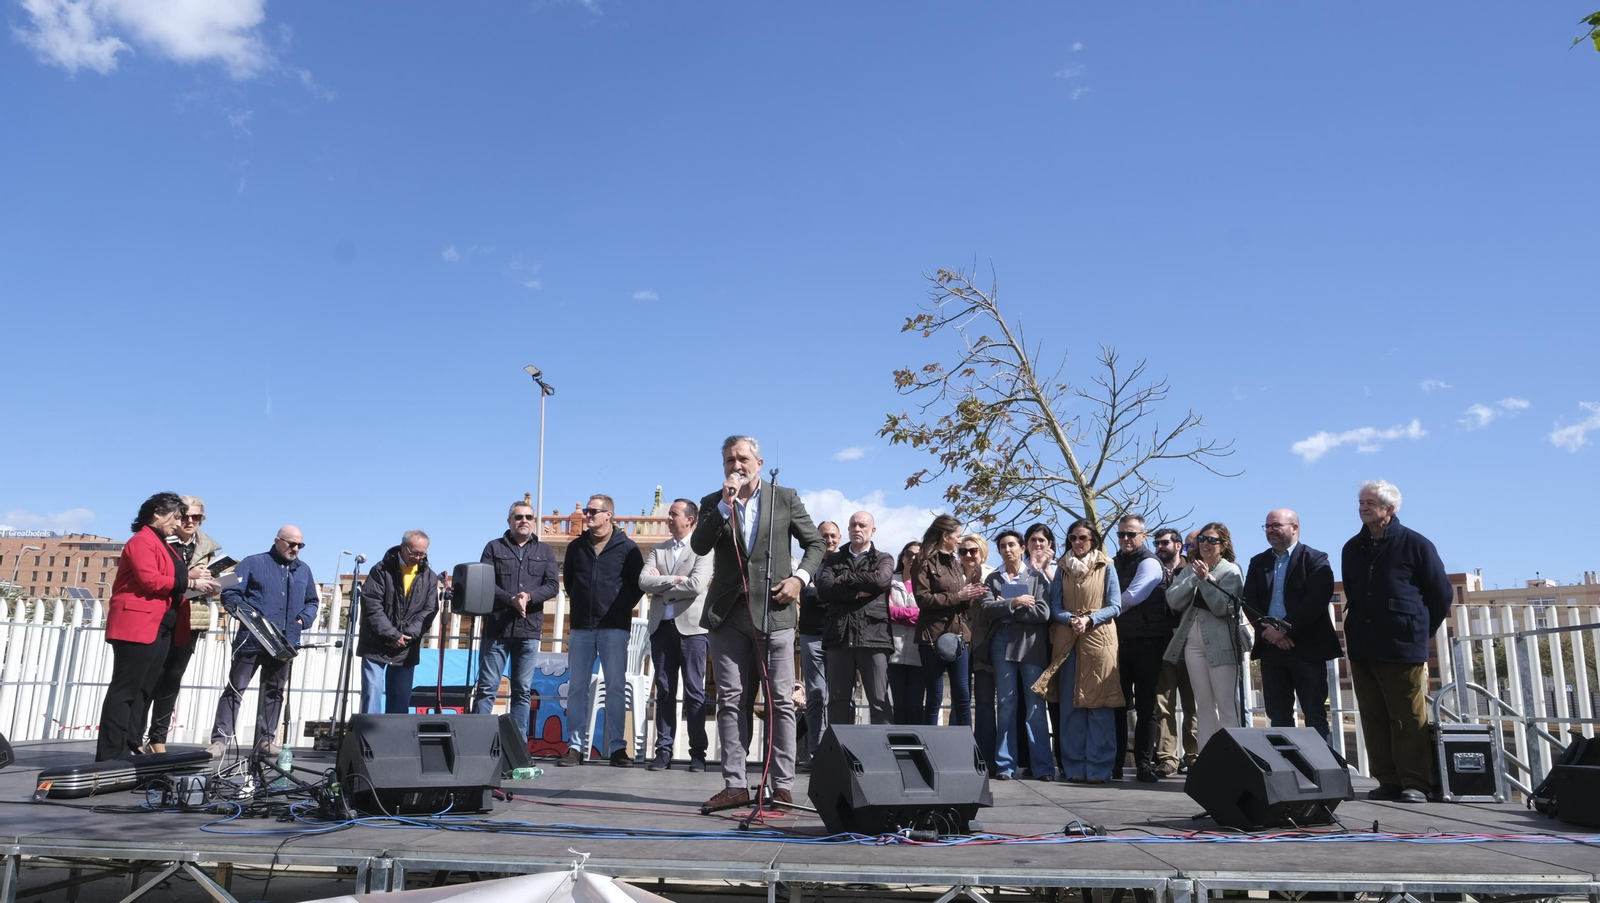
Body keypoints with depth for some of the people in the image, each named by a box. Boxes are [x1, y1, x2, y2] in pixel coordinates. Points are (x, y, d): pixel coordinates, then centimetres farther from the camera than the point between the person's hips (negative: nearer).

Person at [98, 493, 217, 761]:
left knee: (143, 693, 10)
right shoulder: (142, 541, -8)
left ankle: (128, 750, 15)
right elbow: (149, 580, -20)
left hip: (161, 629, 10)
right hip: (138, 626, -10)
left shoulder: (162, 544, 22)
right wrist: (188, 580, -16)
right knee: (124, 692, -7)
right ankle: (109, 757, -5)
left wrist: (192, 577, 5)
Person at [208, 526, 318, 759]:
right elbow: (229, 593, -3)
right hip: (251, 640, -4)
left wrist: (303, 619, 3)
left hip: (285, 643, 4)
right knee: (235, 688, -2)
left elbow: (312, 602, 22)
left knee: (274, 692, 9)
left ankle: (266, 740, 15)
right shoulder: (254, 563, 2)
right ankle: (220, 740, 0)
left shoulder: (304, 570, 16)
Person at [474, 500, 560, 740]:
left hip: (529, 629, 2)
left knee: (523, 691, 5)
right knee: (487, 688, -1)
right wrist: (511, 599, -17)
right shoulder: (494, 547, 8)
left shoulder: (545, 551, 13)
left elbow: (551, 585, 2)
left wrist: (529, 596, -16)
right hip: (496, 627, -2)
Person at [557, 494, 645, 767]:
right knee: (577, 687, 3)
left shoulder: (627, 548, -1)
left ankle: (617, 747, 3)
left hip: (614, 628, -3)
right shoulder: (576, 546, 9)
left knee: (616, 688, -1)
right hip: (581, 627, 3)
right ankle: (575, 746, 8)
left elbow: (638, 583, 4)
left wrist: (622, 608, 3)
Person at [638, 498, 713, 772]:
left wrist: (660, 586, -4)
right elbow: (643, 582, 1)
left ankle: (698, 752, 5)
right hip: (661, 626, 4)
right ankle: (663, 750, 10)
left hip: (690, 627, -4)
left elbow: (697, 585, -15)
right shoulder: (658, 550, 14)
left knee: (694, 691, 0)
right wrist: (673, 580, -11)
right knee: (664, 691, 6)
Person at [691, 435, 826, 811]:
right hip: (728, 614, 2)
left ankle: (782, 786, 5)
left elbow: (815, 543, 11)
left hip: (773, 612, -2)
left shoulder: (785, 498, 6)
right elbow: (699, 546, -6)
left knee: (781, 702, -1)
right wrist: (725, 505, -14)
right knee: (730, 702, 3)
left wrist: (799, 577, -5)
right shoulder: (713, 503, 10)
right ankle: (734, 785, 9)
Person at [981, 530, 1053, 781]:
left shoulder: (1037, 577, 7)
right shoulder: (992, 579, 12)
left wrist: (1005, 610, -6)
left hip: (1032, 646, -1)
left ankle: (1042, 766, 1)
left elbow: (1043, 613, -7)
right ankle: (1005, 765, 6)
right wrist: (1014, 603, -13)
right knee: (1006, 706, 3)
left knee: (1036, 708, -2)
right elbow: (988, 610, -3)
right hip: (1003, 645, 2)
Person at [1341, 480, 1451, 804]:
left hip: (1403, 647, -5)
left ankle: (1416, 783, 5)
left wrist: (1418, 631, 8)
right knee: (1373, 718, 5)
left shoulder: (1415, 544, -3)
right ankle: (1389, 780, 12)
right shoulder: (1352, 548, 12)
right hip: (1362, 648, 5)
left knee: (1409, 718, -2)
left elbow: (1441, 594, 3)